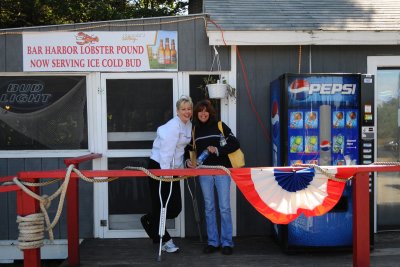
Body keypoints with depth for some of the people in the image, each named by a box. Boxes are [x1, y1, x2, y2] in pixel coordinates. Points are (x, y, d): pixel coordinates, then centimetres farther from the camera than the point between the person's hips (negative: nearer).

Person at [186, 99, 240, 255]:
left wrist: (218, 150, -14)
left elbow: (235, 144, -3)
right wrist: (188, 161, -6)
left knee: (224, 207, -2)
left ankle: (227, 242, 8)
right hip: (204, 172, 3)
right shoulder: (194, 130, 8)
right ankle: (212, 242, 17)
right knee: (209, 207, 8)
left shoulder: (220, 126, 1)